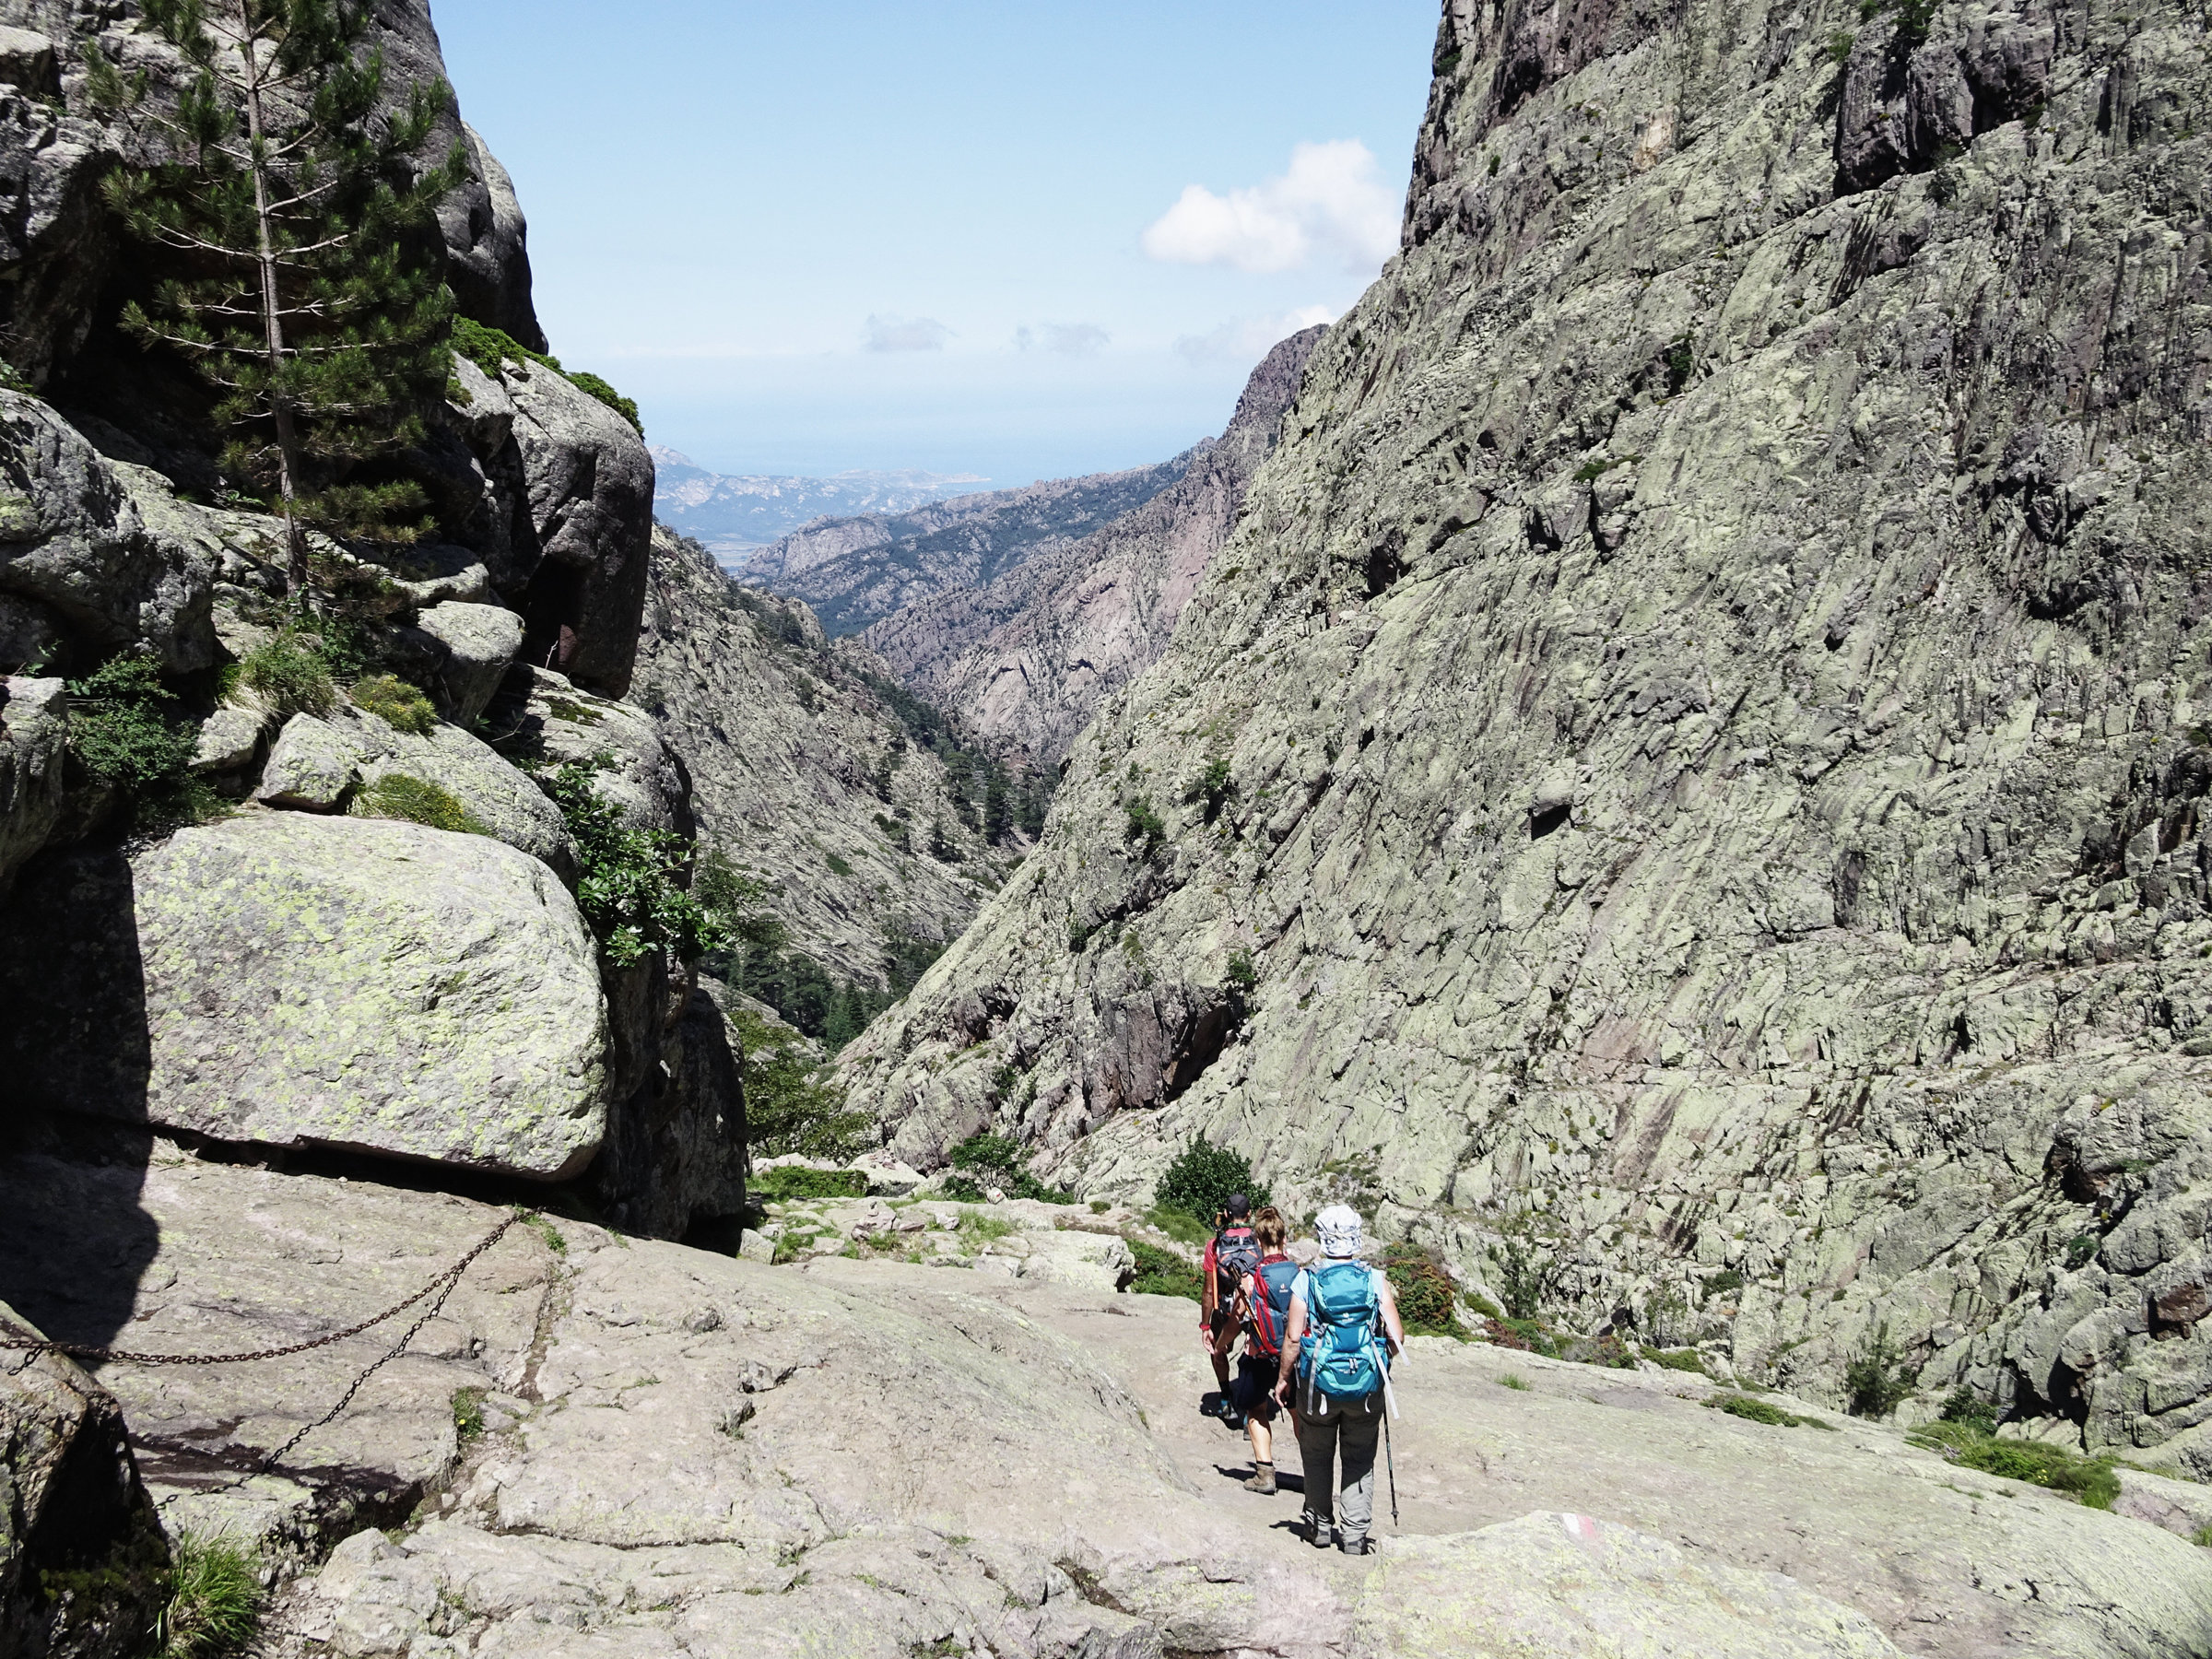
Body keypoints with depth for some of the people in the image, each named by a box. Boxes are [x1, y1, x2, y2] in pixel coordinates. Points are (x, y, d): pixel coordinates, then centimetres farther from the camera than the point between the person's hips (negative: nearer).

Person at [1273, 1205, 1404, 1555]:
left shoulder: (1306, 1281, -9)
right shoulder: (1375, 1280, -6)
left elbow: (1293, 1338, -10)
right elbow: (1397, 1336, -7)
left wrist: (1284, 1378, 4)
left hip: (1318, 1385, -1)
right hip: (1367, 1387, 1)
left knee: (1317, 1457, 18)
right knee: (1360, 1460, 14)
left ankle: (1319, 1526, 28)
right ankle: (1354, 1535, 12)